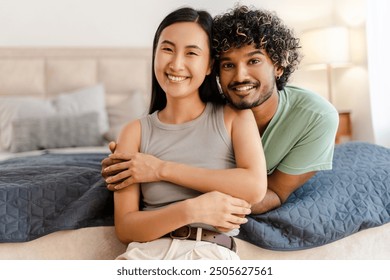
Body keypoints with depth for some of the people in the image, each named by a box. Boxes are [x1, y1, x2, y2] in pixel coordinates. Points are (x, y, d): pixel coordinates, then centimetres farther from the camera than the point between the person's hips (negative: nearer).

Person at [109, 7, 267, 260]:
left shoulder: (235, 116, 6)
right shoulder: (135, 132, 7)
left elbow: (255, 188, -10)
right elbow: (125, 228, 2)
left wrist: (163, 169, -8)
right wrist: (191, 209, -15)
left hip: (213, 251, -1)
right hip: (147, 250, 1)